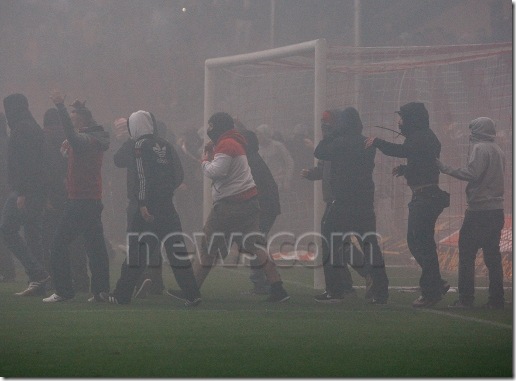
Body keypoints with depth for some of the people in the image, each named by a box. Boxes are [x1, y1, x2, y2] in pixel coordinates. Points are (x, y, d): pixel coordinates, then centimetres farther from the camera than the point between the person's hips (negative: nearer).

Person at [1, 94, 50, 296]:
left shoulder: (22, 129, -11)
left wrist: (22, 193, -23)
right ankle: (38, 284, 8)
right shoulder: (35, 128, 20)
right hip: (38, 193, 10)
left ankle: (38, 274, -16)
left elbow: (25, 162, -20)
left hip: (24, 191, -10)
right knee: (33, 234, 9)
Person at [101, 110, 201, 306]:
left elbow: (142, 176, -15)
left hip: (148, 207, -6)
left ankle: (122, 295, 5)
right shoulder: (165, 145, 12)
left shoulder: (139, 145, -7)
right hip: (168, 207, 6)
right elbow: (179, 175, 12)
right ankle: (192, 294, 0)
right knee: (176, 250, 5)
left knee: (136, 251, 0)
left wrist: (143, 204, -17)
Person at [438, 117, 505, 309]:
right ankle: (496, 299, 7)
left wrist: (446, 169, -15)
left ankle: (465, 299, -8)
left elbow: (472, 173, -21)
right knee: (492, 255, 9)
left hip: (479, 210, -8)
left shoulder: (480, 148, -9)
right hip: (497, 209, 8)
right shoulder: (498, 150, 17)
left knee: (467, 253, -4)